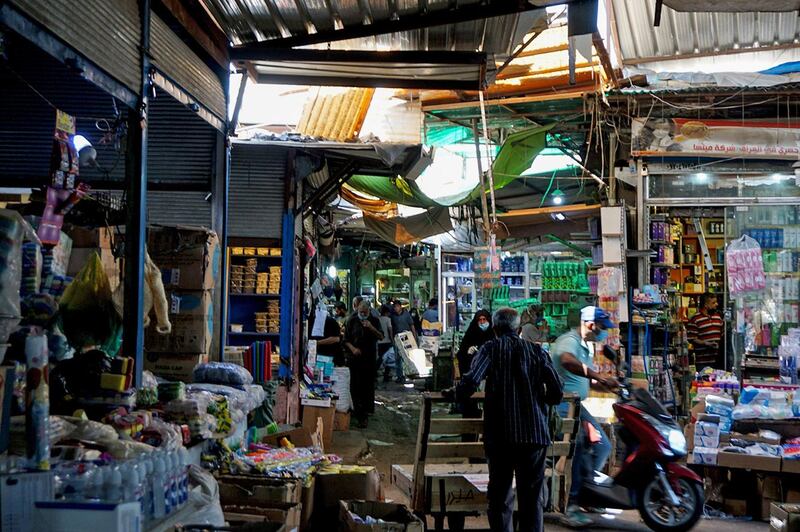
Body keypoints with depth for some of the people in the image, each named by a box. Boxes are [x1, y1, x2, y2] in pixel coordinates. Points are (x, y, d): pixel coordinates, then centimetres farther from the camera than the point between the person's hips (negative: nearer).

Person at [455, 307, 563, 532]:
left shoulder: (491, 348, 1)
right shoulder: (537, 350, 8)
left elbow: (470, 382, -14)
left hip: (500, 434, -2)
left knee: (500, 495, 9)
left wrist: (458, 393, 6)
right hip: (535, 433, 2)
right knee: (531, 496, 9)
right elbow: (556, 393, 3)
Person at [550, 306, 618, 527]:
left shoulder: (584, 347, 20)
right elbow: (567, 361, -38)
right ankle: (571, 505, -16)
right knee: (577, 450, -18)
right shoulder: (569, 340, -14)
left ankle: (586, 489, 16)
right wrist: (599, 377, -41)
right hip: (561, 403, -10)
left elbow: (588, 381, 26)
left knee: (602, 446, 8)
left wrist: (612, 387, 11)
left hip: (576, 405, 10)